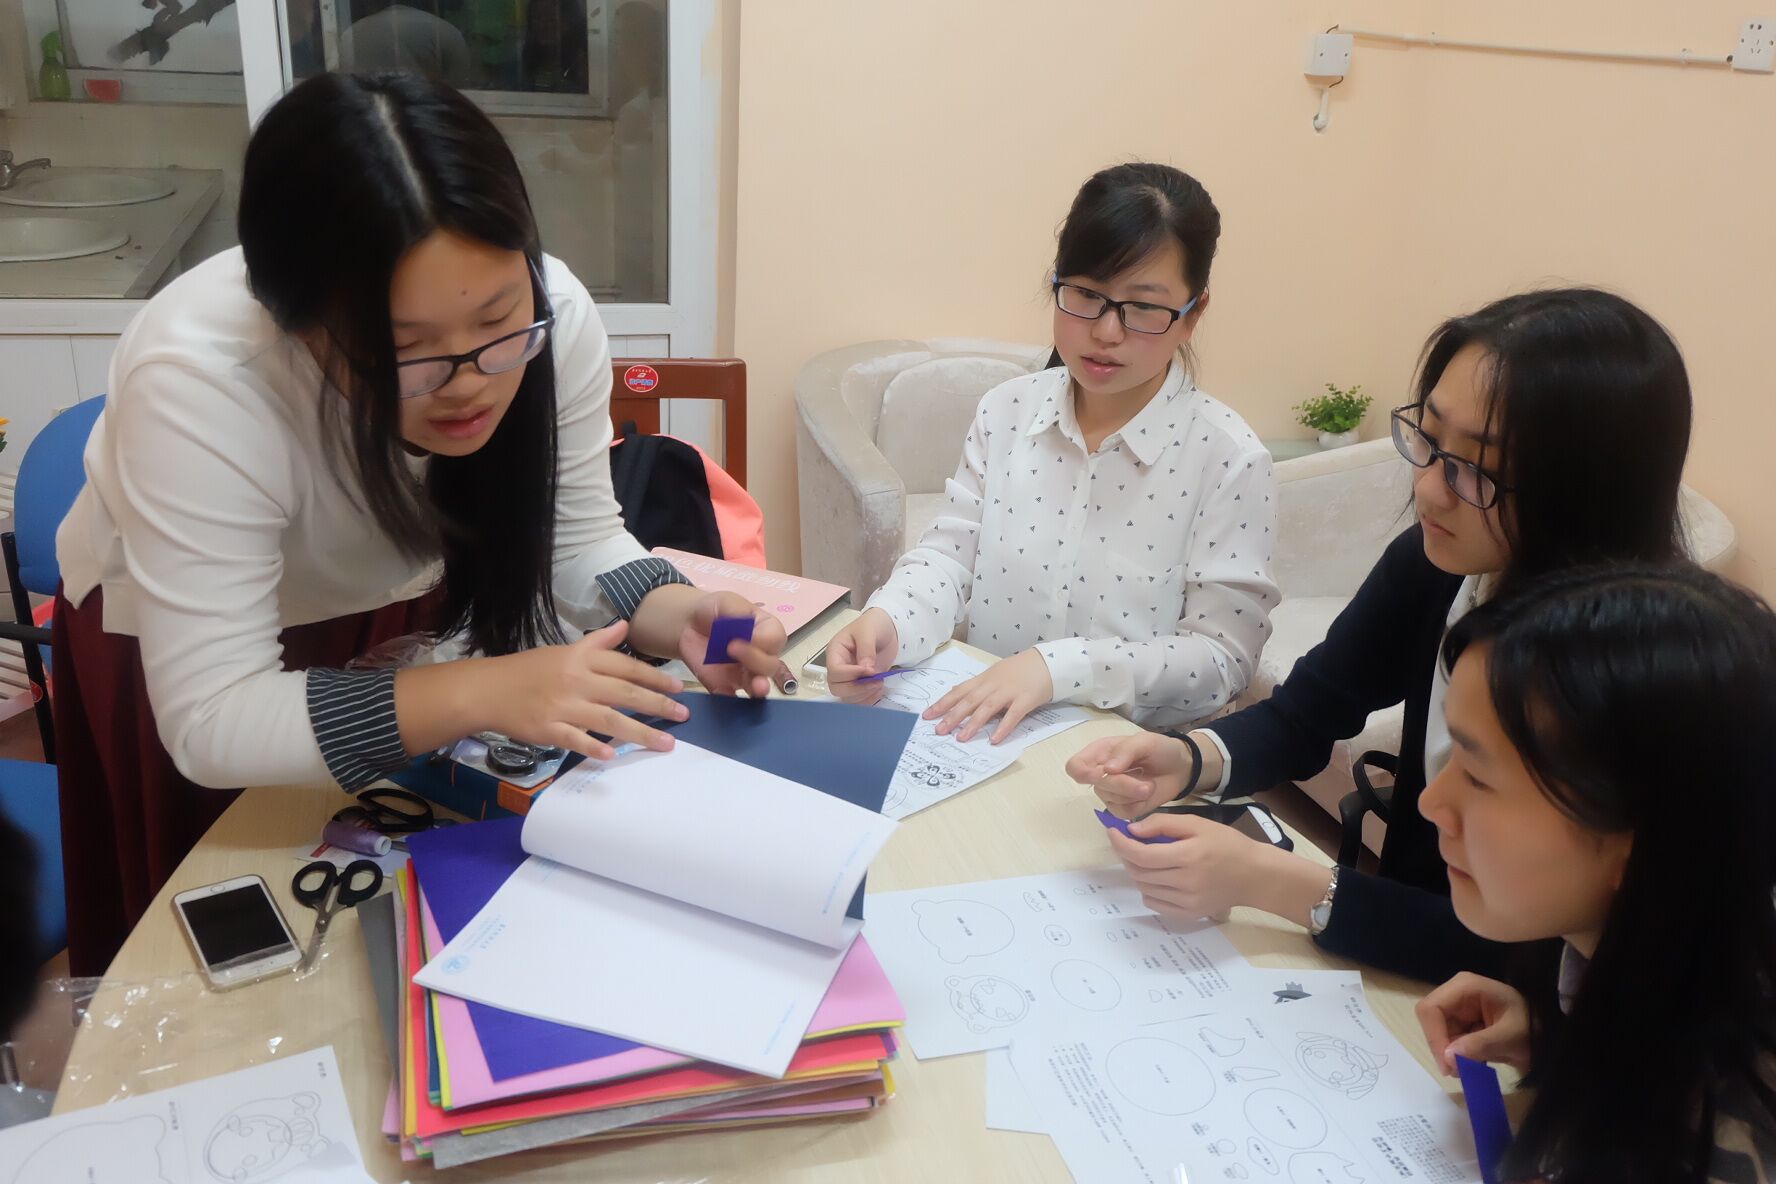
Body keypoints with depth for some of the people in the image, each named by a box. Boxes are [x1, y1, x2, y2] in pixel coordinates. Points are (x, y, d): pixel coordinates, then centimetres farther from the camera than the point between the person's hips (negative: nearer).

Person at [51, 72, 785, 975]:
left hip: (401, 601, 3)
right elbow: (210, 721, -38)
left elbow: (577, 539, -15)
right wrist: (478, 693, -50)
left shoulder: (556, 315, -29)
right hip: (165, 630, -2)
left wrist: (675, 618, -35)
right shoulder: (196, 381, -39)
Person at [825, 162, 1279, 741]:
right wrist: (887, 621, -19)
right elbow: (952, 553, 4)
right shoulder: (1007, 411, 2)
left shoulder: (1229, 459, -11)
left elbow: (1222, 655, -12)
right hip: (976, 730, 2)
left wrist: (1060, 667, -26)